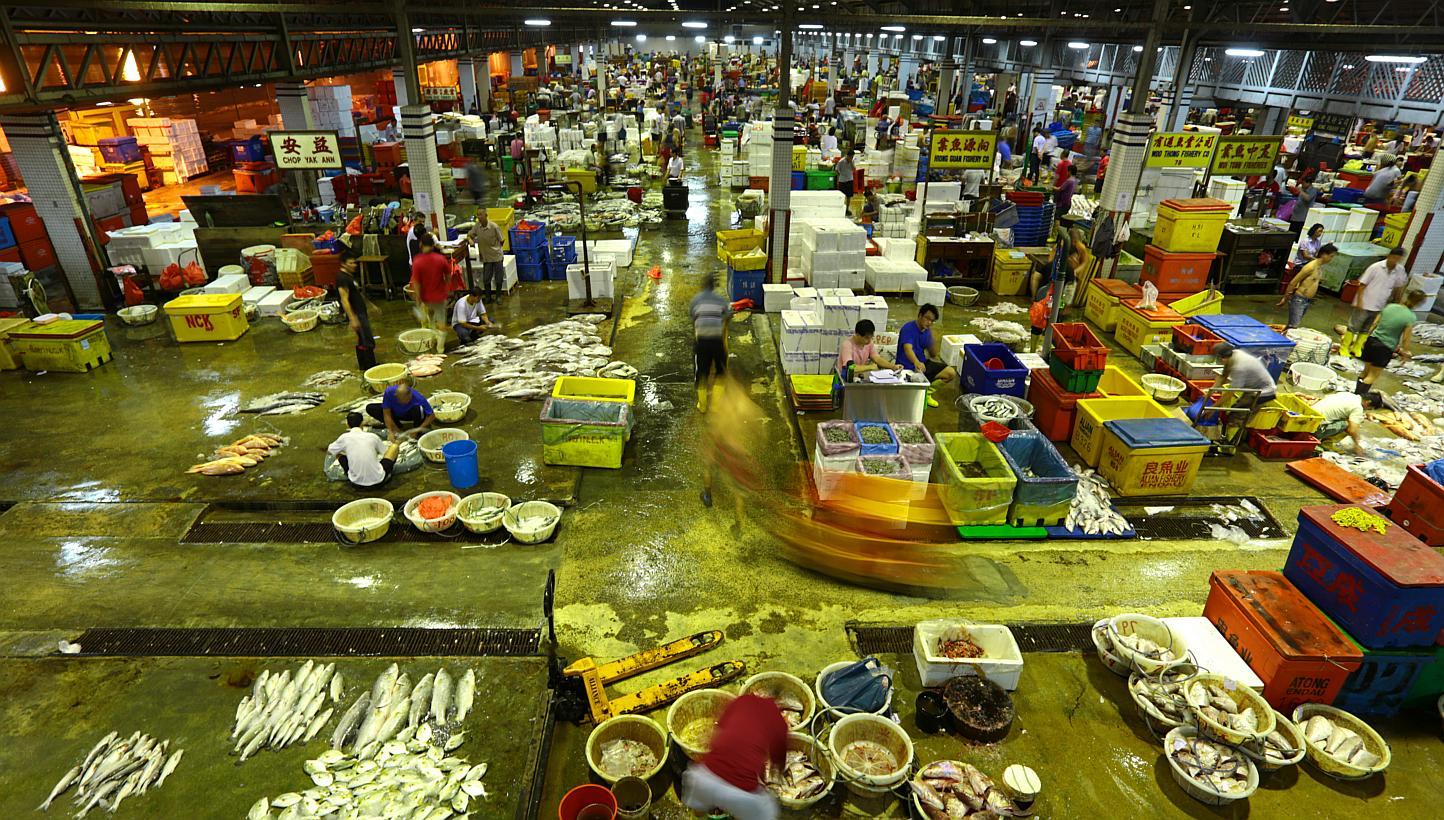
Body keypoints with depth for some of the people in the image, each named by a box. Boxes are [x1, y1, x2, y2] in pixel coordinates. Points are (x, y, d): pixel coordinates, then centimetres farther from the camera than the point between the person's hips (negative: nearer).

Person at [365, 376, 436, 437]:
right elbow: (387, 414, -23)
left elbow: (431, 416, -28)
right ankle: (397, 425, -3)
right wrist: (390, 431, -27)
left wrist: (418, 429, -32)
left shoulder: (418, 398, -35)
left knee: (417, 408, -37)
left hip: (410, 415, -3)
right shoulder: (389, 392, -32)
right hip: (396, 414, 3)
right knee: (370, 408, -14)